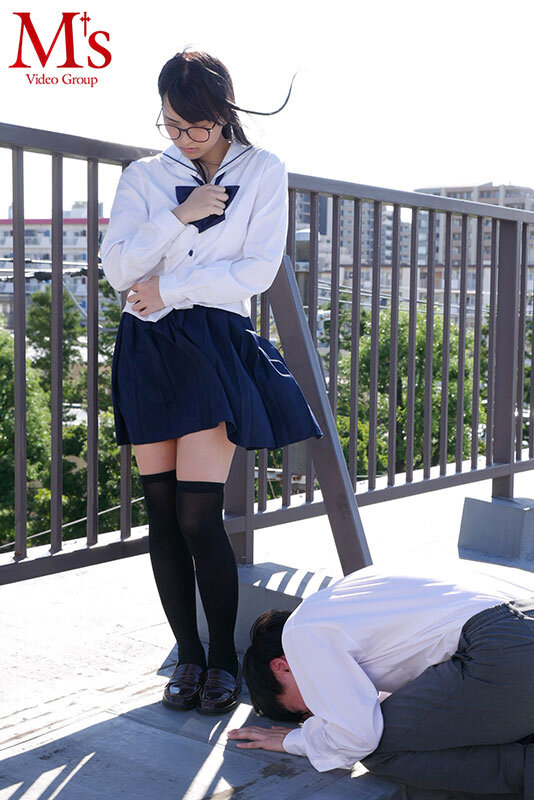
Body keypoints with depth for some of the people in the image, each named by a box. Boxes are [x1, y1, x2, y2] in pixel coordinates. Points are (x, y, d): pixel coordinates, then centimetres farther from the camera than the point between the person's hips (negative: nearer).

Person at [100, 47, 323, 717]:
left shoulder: (262, 170, 7)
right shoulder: (144, 176, 12)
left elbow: (258, 269, -4)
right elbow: (117, 268, 0)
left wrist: (166, 289, -5)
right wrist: (179, 214, -8)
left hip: (216, 347, -3)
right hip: (148, 352, 3)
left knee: (198, 516, -9)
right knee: (162, 514, 3)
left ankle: (224, 659, 8)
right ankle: (187, 656, 17)